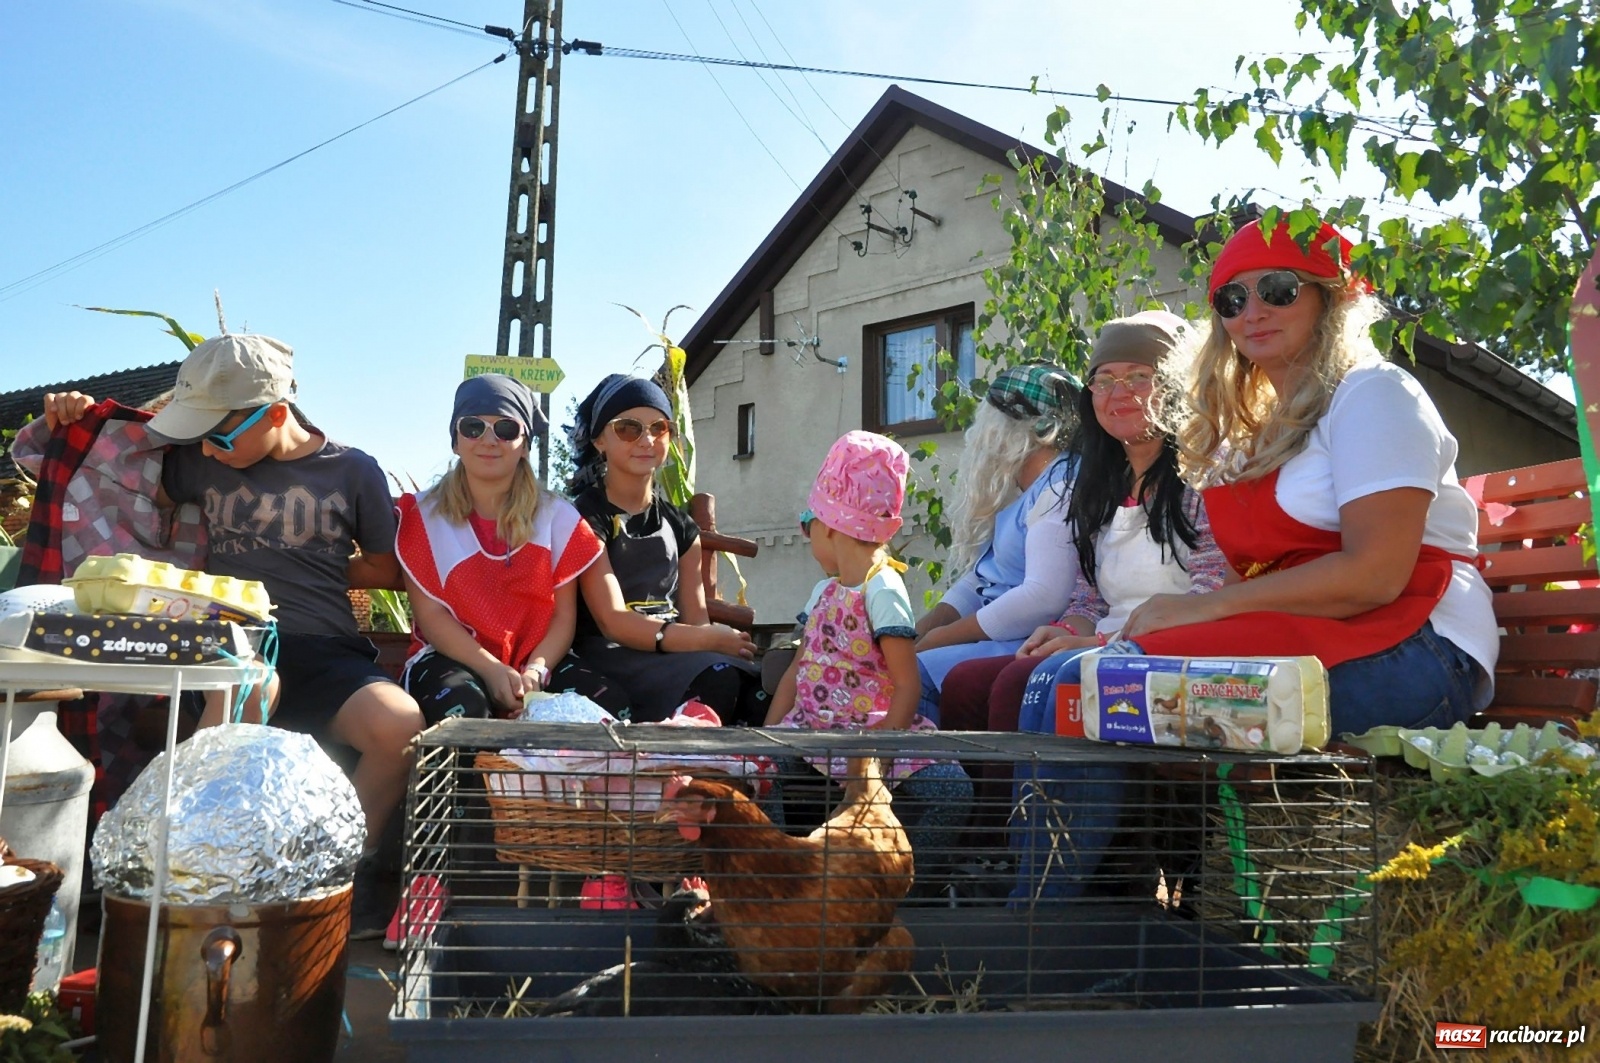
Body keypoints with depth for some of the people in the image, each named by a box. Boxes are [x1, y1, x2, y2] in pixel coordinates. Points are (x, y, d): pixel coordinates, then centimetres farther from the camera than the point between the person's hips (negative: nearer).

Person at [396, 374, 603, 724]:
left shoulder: (557, 516, 6)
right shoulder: (424, 513, 3)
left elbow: (564, 615, 1)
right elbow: (429, 613, -5)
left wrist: (534, 671, -19)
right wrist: (492, 669, -19)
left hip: (531, 667, 2)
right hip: (452, 659, -1)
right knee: (462, 703, -37)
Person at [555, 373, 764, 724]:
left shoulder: (679, 525, 16)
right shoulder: (585, 517, -2)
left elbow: (696, 620, 8)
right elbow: (613, 623, -14)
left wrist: (714, 638, -18)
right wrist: (713, 640, -23)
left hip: (673, 656, 5)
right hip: (606, 657, -5)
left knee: (750, 687, -28)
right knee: (719, 679, -33)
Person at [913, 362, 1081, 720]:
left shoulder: (1061, 487, -13)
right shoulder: (1019, 489, 19)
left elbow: (1043, 597, -24)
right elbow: (980, 575, 18)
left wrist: (941, 636, -16)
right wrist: (922, 629, 2)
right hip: (995, 634, 10)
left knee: (912, 671, -24)